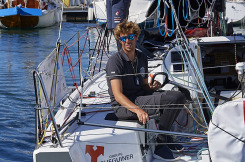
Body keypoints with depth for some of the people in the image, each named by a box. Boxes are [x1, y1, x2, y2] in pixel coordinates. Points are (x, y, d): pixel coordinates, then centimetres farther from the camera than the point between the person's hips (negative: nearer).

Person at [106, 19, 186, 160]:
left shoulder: (142, 58, 11)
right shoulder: (115, 61, -13)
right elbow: (118, 95, -22)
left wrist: (152, 87, -5)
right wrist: (137, 110, -37)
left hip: (141, 97, 8)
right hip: (123, 106, -8)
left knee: (179, 96, -4)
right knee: (168, 99, -25)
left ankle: (163, 137, 6)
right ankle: (160, 145, -13)